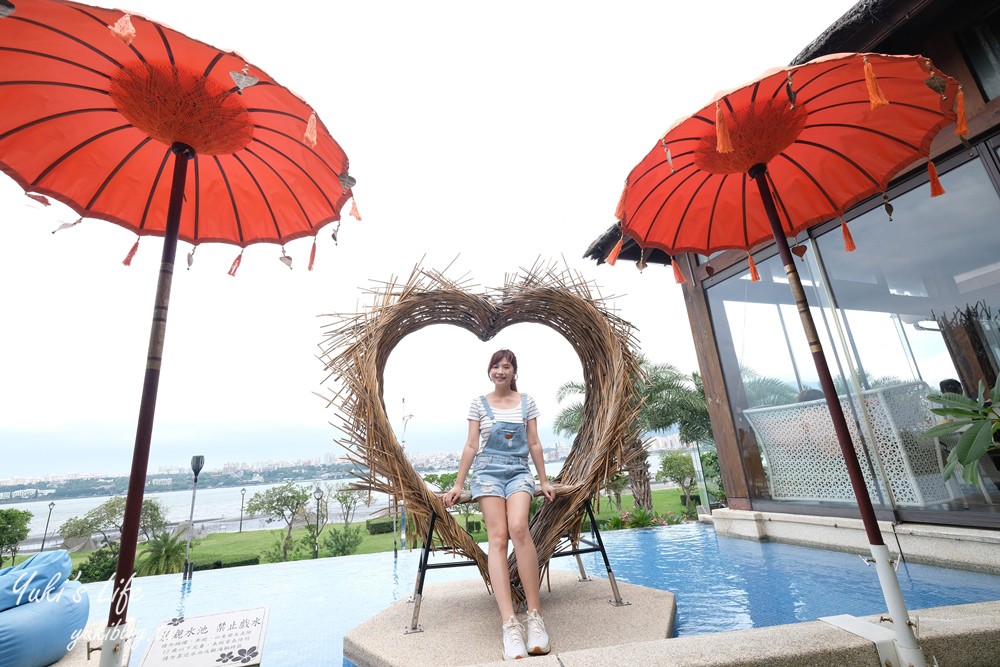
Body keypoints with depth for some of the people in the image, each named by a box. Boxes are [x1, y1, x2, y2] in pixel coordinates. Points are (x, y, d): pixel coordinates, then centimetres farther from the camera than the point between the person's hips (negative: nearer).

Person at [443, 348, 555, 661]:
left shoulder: (527, 402, 8)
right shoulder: (479, 403, 6)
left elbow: (534, 443, 11)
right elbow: (471, 445, 7)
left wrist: (544, 481, 10)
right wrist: (458, 484, 6)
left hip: (519, 471, 0)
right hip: (488, 471, 0)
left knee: (518, 527, -25)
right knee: (497, 536, -15)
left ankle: (535, 614, -16)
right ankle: (509, 623, -17)